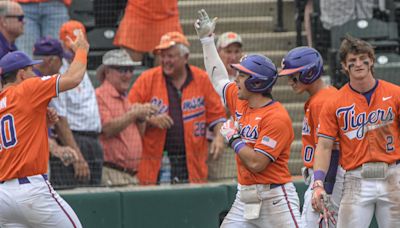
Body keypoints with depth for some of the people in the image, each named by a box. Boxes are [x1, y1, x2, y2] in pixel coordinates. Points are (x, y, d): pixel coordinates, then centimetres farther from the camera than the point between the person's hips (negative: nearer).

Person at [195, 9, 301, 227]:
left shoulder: (277, 117, -17)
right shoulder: (239, 101, 9)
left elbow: (256, 163, -22)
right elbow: (219, 79, 28)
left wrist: (233, 137, -10)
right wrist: (207, 39, 30)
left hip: (275, 199, -8)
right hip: (244, 198, 8)